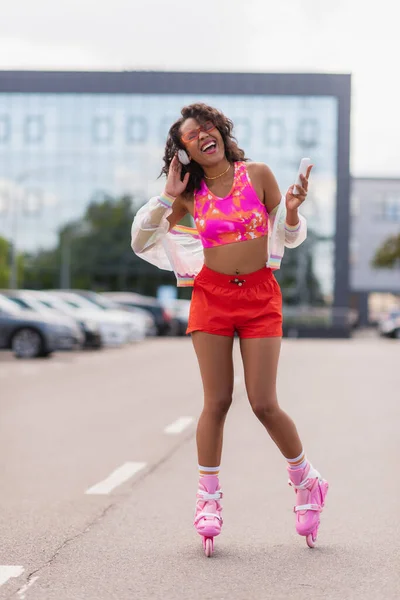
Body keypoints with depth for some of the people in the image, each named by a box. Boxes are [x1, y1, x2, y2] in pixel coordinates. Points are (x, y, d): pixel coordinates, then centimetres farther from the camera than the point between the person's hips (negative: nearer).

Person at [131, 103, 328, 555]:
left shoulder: (257, 175, 0)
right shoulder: (191, 194, 4)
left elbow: (291, 237, 6)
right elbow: (141, 241, 5)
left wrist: (292, 212, -16)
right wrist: (166, 198, -6)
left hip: (260, 296, -1)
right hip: (211, 295, 1)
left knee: (264, 403, -6)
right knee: (216, 401, -1)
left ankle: (305, 480, 17)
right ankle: (208, 497, 12)